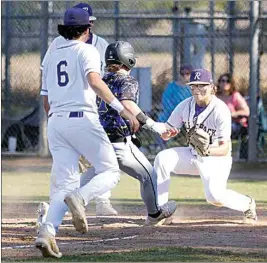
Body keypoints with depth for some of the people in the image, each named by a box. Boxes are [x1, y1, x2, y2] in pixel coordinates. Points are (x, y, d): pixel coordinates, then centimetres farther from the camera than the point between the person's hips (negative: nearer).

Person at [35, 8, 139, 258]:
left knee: (65, 182, 2)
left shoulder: (51, 57, 21)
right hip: (82, 119, -6)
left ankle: (47, 231, -20)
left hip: (55, 123, 6)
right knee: (110, 172, 3)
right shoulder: (86, 50, 2)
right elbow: (94, 81, -18)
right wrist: (122, 109, -24)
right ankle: (79, 199, -27)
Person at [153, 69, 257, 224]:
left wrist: (208, 150, -45)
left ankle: (246, 204, 4)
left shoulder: (221, 110, -21)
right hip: (193, 155, 5)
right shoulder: (186, 106, -5)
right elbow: (165, 135, -2)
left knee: (214, 196, -28)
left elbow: (225, 149, -24)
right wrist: (167, 132, -27)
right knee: (162, 158, -20)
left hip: (217, 158, -5)